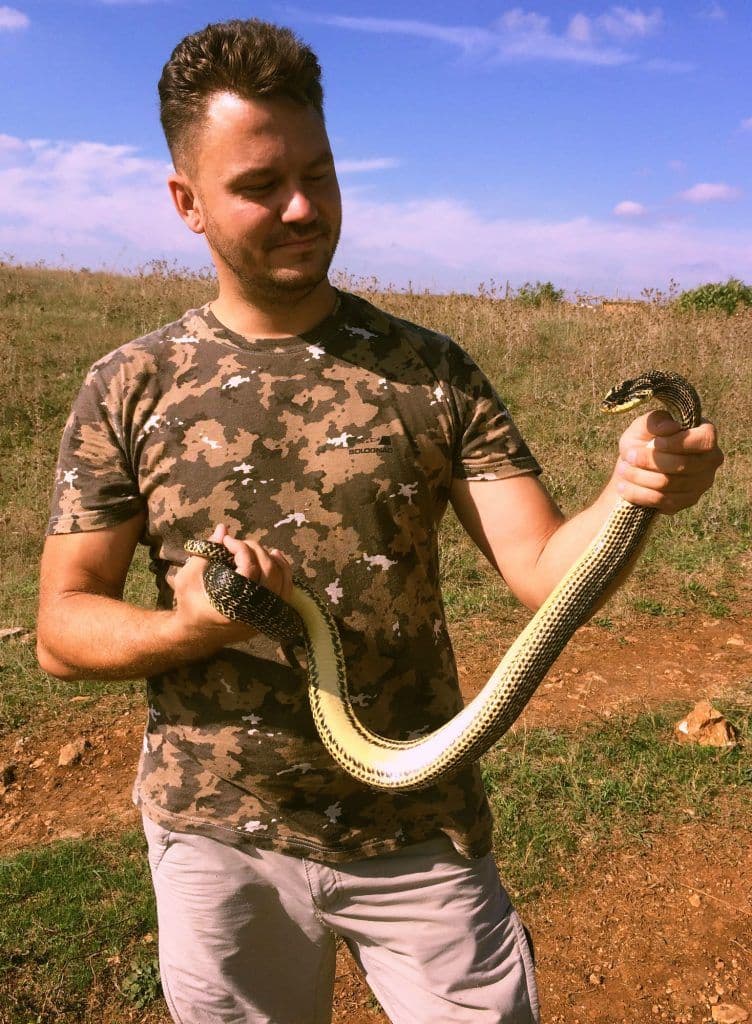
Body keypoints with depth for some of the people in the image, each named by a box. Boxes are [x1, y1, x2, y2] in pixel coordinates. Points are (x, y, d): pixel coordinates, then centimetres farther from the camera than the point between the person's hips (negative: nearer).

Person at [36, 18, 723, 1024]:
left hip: (420, 836, 0)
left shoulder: (433, 373, -5)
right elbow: (63, 625, -3)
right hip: (218, 840, 1)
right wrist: (187, 626, -22)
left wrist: (630, 493, -30)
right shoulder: (128, 392, -5)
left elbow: (542, 570, -11)